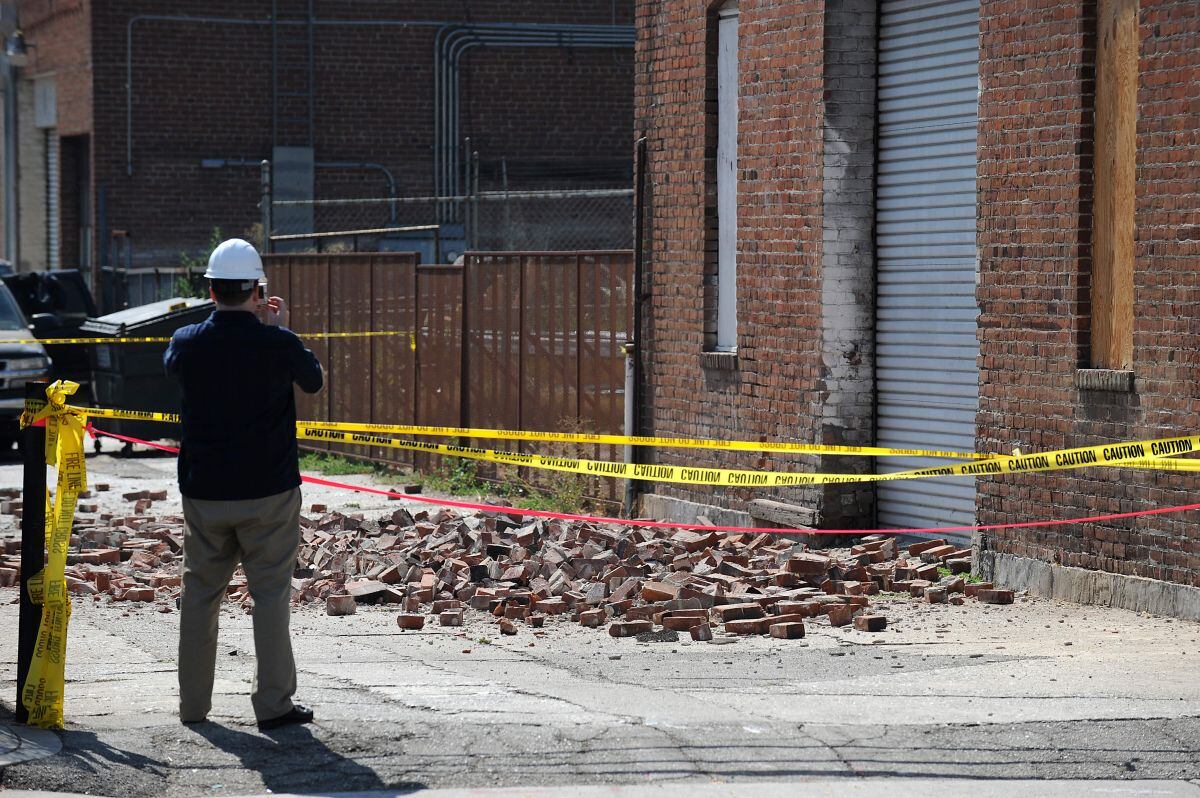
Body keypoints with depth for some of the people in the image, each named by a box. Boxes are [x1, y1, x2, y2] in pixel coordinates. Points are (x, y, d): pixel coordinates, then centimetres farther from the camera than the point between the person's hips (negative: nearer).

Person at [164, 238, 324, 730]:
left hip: (203, 491, 3)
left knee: (200, 593, 12)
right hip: (268, 489, -2)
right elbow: (315, 381, 8)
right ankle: (273, 703, 2)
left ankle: (193, 703, 17)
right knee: (270, 593, 4)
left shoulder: (187, 343, -5)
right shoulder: (278, 344, -12)